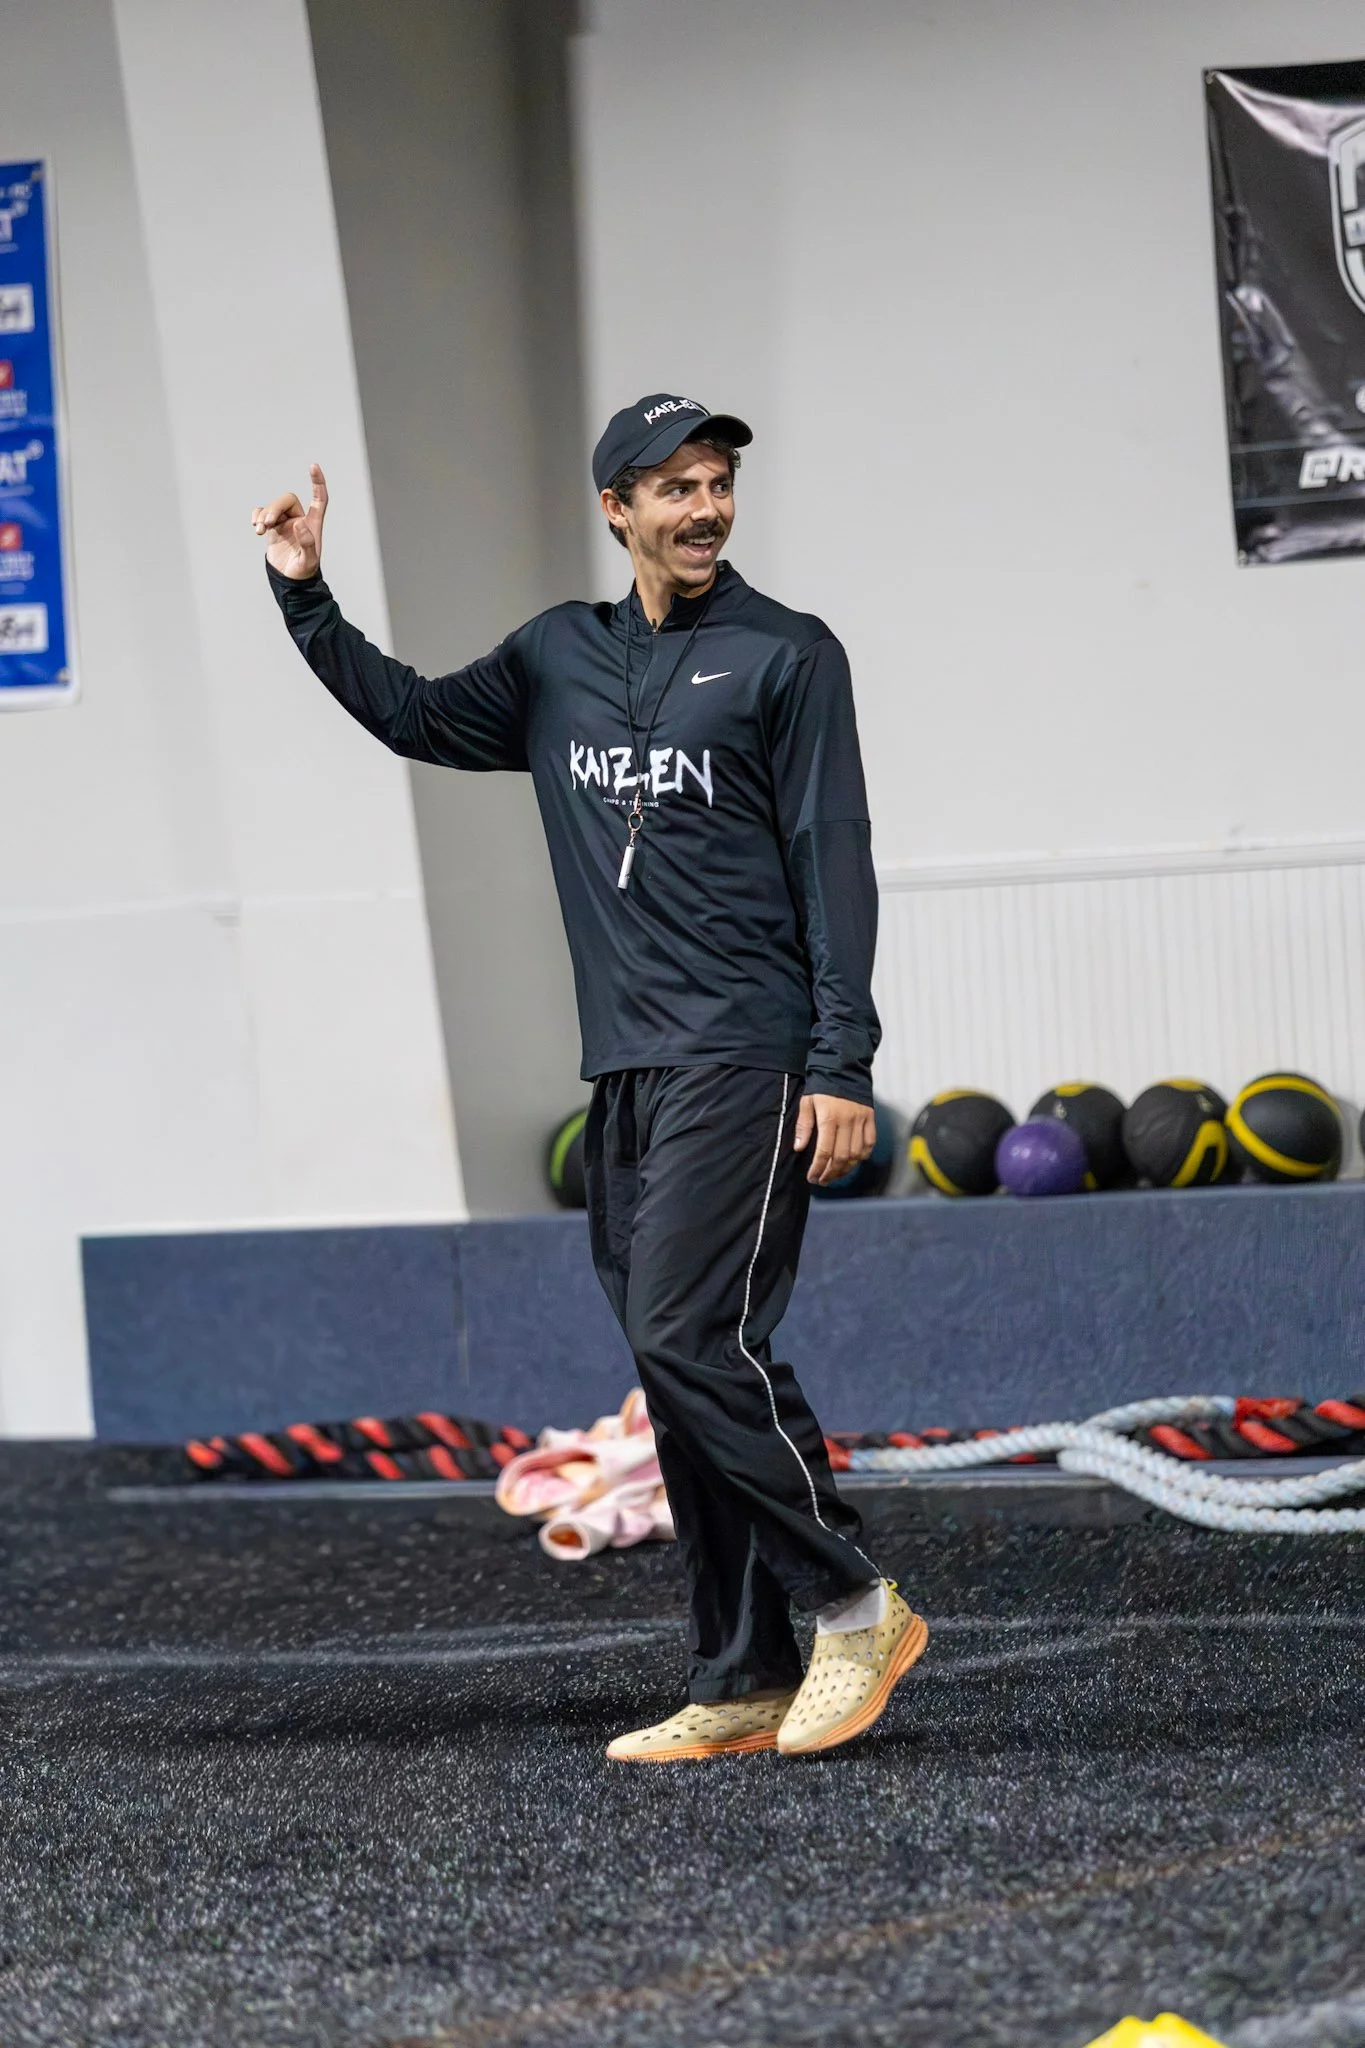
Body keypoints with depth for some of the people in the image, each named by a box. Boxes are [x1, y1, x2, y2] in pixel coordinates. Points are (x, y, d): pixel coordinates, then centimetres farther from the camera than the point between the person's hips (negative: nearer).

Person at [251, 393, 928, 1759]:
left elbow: (836, 867, -5)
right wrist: (306, 597, 8)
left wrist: (842, 1067, -11)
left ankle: (854, 1606, -8)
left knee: (688, 1335, -17)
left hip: (746, 1062, -6)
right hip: (624, 1071, 6)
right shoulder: (559, 660, 15)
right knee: (679, 1371, 5)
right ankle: (742, 1685, 9)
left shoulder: (787, 656, -1)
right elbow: (411, 715, 22)